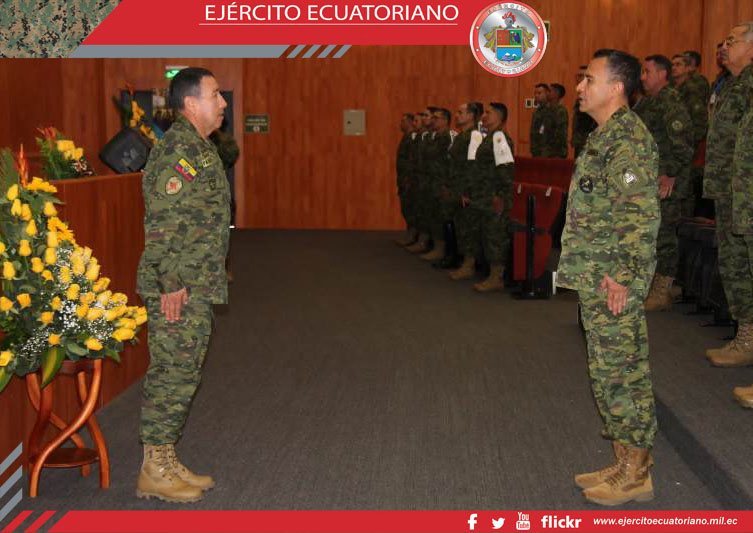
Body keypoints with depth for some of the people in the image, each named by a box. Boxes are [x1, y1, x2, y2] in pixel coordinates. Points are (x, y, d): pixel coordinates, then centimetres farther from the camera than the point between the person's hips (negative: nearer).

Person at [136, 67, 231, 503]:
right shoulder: (181, 148, -14)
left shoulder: (199, 148, 18)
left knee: (182, 375, 13)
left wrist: (215, 273, 23)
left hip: (196, 286, 10)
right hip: (180, 288, -10)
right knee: (173, 374, -5)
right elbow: (163, 221, -20)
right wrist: (171, 283, -21)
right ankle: (154, 471, 3)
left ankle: (168, 462, 21)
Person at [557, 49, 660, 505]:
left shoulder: (627, 138, -16)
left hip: (611, 282, -10)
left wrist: (623, 276, -24)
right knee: (613, 373, 15)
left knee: (620, 374, -2)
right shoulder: (608, 135, 15)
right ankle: (627, 464, 24)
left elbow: (643, 215, -22)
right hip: (597, 279, 10)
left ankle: (636, 475, 8)